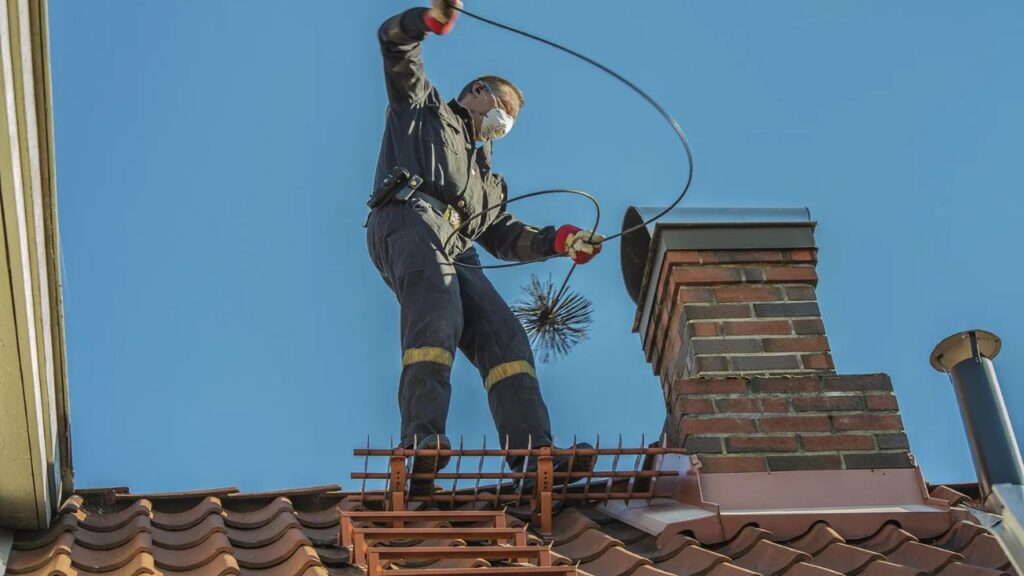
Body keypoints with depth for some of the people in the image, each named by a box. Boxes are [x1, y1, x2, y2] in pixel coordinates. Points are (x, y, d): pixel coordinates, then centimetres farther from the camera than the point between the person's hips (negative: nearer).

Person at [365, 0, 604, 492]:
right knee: (439, 316, -32)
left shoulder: (486, 177, 42)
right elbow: (394, 41, 17)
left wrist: (557, 241, 15)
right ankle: (422, 439, -46)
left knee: (502, 337, -13)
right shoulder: (423, 107, 28)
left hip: (455, 252, 7)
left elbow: (504, 236, 31)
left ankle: (533, 455, -26)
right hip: (411, 218, -7)